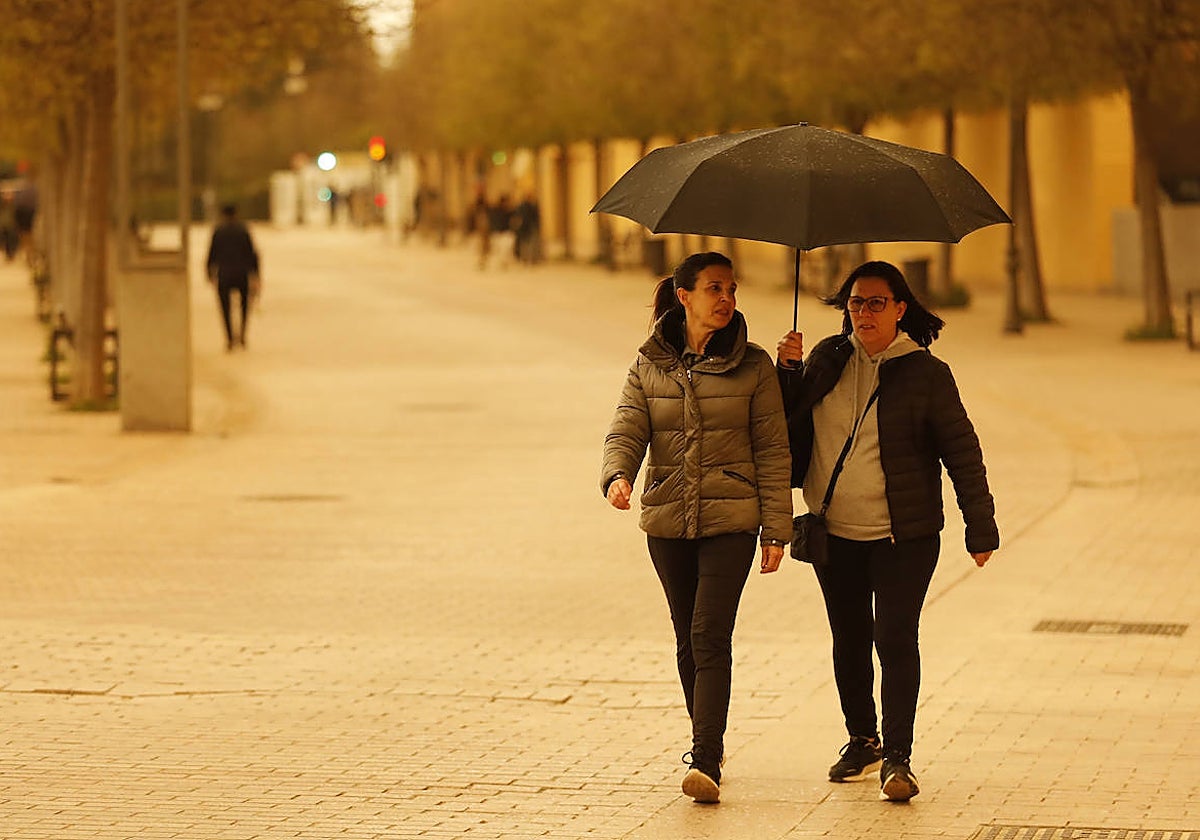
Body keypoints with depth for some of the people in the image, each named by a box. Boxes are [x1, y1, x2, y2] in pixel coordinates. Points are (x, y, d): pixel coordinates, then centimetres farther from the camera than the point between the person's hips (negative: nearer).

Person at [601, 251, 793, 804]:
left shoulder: (753, 366, 0)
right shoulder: (649, 366, 5)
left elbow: (772, 450, 1)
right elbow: (626, 431, -2)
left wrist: (776, 528, -2)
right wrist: (618, 475, -24)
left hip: (730, 519, -3)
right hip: (667, 520, 3)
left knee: (710, 637, -14)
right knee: (688, 640, 12)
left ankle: (706, 762, -19)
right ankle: (706, 739, 30)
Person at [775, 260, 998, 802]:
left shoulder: (927, 374, -5)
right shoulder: (828, 359, 6)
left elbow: (962, 453, -3)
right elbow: (790, 421, 15)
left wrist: (981, 528, -5)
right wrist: (788, 369, -3)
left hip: (903, 534, -4)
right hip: (834, 532, 4)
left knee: (895, 637, -12)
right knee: (849, 641, 12)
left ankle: (897, 757, -10)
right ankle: (861, 742, 28)